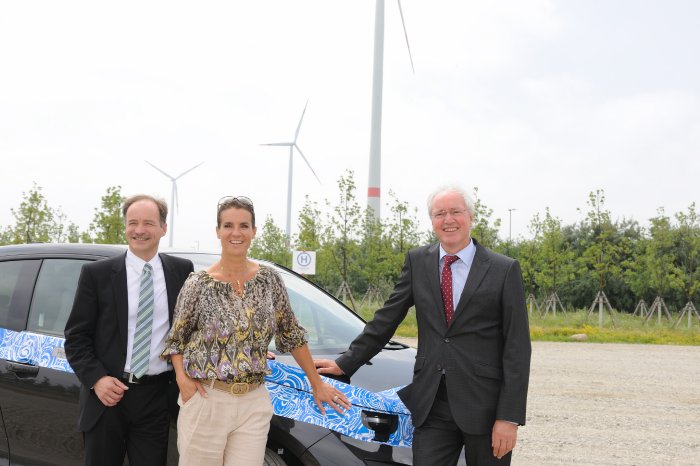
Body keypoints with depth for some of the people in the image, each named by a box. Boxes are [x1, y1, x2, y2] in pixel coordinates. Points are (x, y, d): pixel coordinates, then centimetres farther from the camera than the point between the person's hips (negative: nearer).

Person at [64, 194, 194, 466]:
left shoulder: (182, 271, 4)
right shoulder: (97, 273, 0)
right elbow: (76, 336, 0)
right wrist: (96, 379, -12)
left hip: (156, 397, 1)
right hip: (107, 395, -1)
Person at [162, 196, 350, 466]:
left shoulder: (269, 279, 3)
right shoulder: (198, 284, -3)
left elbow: (292, 334, 10)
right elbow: (175, 339, 6)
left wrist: (317, 385, 12)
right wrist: (182, 379, -11)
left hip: (254, 404, 2)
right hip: (205, 400, -1)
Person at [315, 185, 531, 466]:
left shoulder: (504, 270, -3)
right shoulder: (417, 262, 8)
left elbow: (517, 348, -5)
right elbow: (386, 319, 13)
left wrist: (510, 417, -11)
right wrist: (346, 363, 9)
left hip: (485, 405, -2)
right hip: (431, 406, 2)